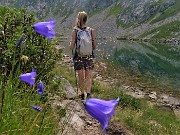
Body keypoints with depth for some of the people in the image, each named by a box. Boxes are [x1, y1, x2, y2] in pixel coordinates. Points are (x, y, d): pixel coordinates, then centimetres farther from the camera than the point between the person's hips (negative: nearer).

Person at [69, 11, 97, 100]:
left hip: (78, 57, -1)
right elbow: (94, 47, -2)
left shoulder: (75, 31, -10)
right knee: (88, 76, 12)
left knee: (81, 77, 14)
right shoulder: (91, 30, -6)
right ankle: (88, 93, -6)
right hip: (89, 57, 1)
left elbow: (71, 47, -10)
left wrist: (70, 42, 9)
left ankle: (82, 94, 26)